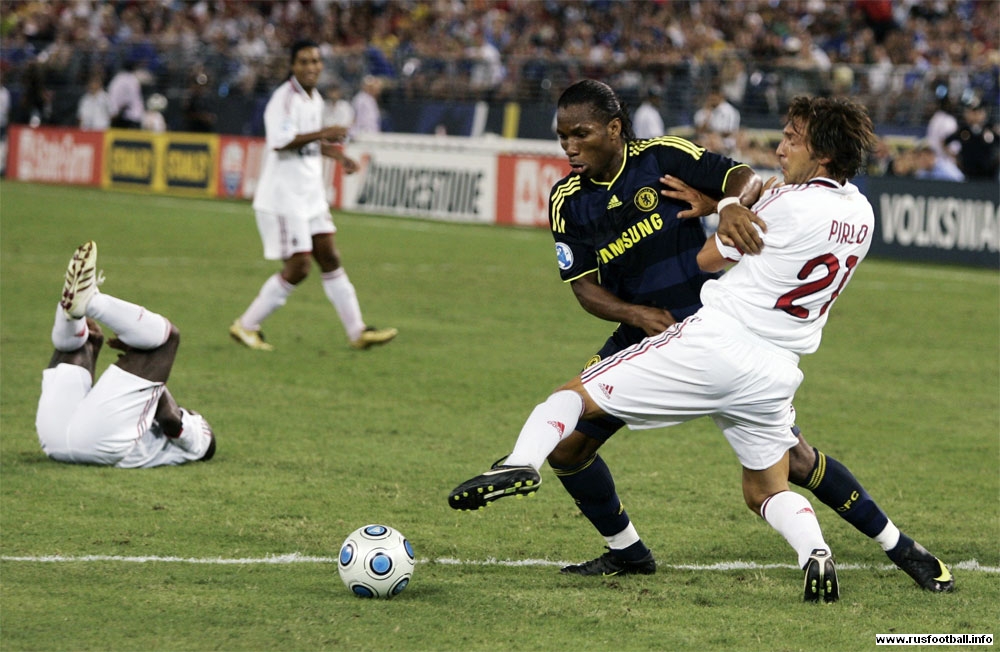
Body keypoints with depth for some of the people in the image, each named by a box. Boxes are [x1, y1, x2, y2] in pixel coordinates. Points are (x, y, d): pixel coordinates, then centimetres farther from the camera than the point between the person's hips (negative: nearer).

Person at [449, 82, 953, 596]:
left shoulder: (664, 158, -12)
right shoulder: (568, 201, -3)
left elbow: (745, 178, -12)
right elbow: (584, 287, -3)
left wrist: (732, 205, -36)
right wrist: (641, 315, -21)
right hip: (645, 336, 4)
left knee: (793, 460, -7)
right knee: (565, 446, -7)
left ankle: (898, 547, 8)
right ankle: (626, 551, 16)